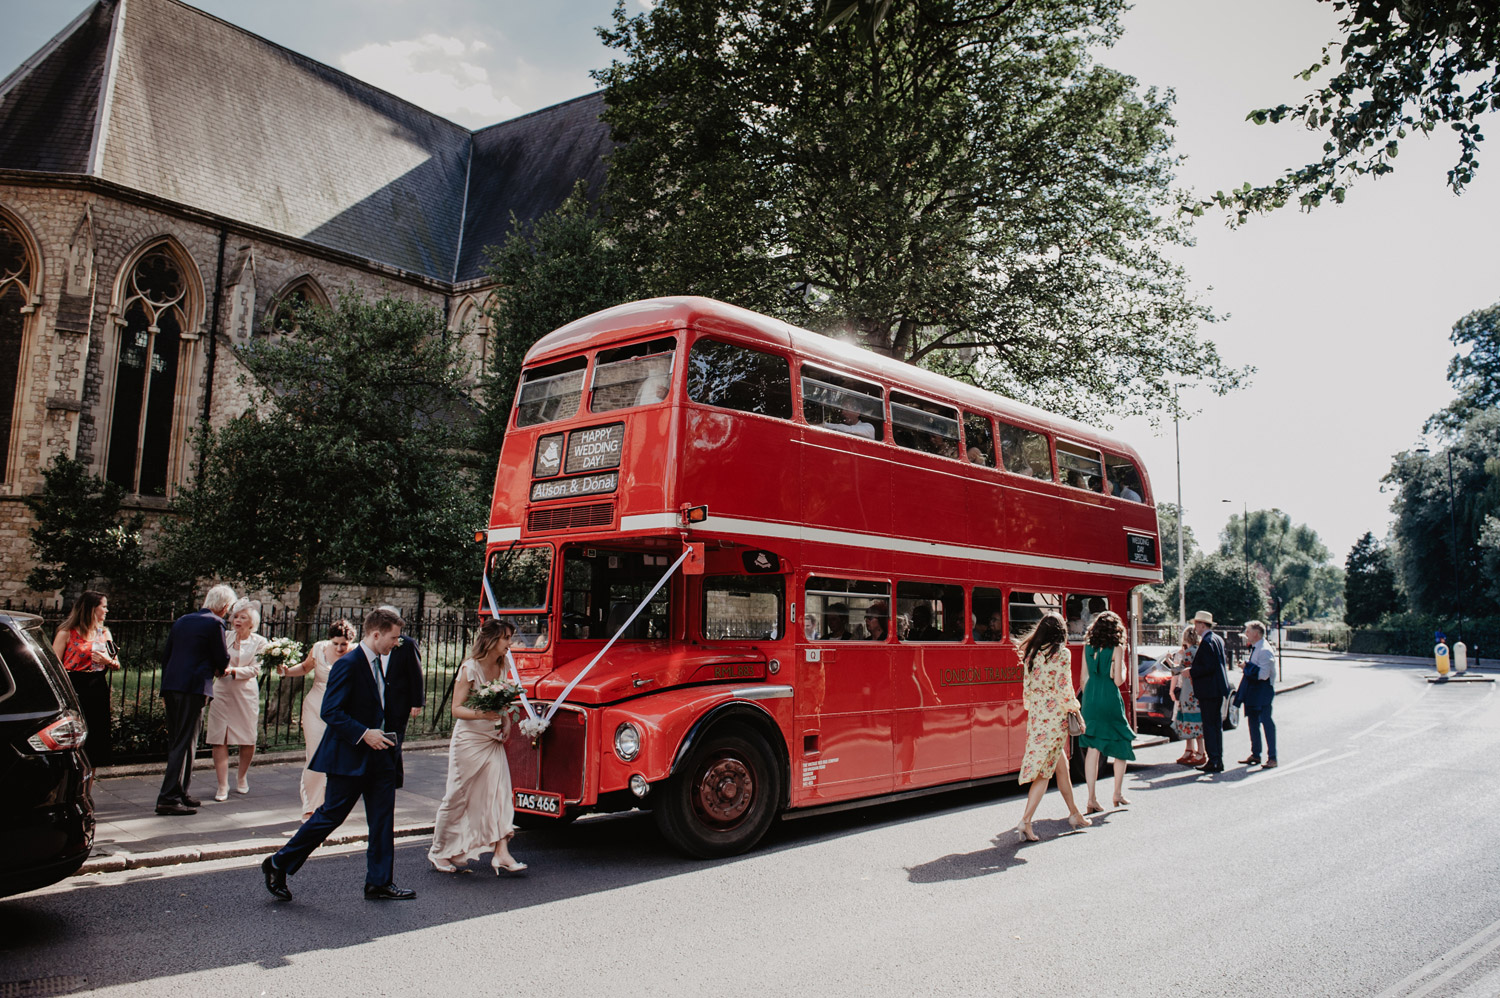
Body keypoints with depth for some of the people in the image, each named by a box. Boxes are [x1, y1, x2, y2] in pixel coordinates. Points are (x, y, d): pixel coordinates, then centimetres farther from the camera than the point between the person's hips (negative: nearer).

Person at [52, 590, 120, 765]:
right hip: (74, 692, -5)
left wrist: (108, 661, -6)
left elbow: (117, 665, 17)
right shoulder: (67, 633, -2)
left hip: (98, 691, 5)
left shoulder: (104, 633, 14)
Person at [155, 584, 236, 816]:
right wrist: (220, 669, 18)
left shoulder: (181, 621, 15)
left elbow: (165, 655, 18)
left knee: (175, 741, 15)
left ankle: (180, 791, 25)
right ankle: (169, 798, -6)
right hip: (195, 687, -8)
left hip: (171, 686, 8)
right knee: (185, 743, -4)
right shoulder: (214, 624, -8)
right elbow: (223, 660, -5)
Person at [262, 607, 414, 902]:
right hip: (349, 756, -8)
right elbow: (330, 712, -20)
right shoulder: (348, 664, -16)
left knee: (383, 819, 8)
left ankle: (380, 883, 16)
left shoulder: (378, 662, 11)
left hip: (378, 754, 9)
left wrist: (387, 736, 8)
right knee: (330, 815, 1)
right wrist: (364, 733, -24)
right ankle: (278, 865, 20)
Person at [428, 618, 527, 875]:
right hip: (468, 740, -6)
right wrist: (480, 714, -31)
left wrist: (506, 722, 3)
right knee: (457, 797, 4)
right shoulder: (470, 668, -12)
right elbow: (457, 709, -14)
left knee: (499, 793, -6)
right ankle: (438, 852, 21)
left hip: (493, 741, 6)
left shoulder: (501, 667, 9)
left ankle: (501, 853, -7)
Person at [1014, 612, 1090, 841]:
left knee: (1061, 765, 17)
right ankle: (1026, 821, 1)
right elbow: (1064, 689, -13)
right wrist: (1078, 714, -1)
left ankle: (1074, 814, 22)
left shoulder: (1031, 654, 9)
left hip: (1036, 714, 7)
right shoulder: (1061, 653, -9)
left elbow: (1027, 688, 11)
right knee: (1044, 770, -1)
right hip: (1055, 715, -7)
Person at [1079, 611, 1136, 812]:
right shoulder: (1116, 648, -8)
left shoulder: (1088, 647, 6)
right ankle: (1118, 794, 19)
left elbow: (1084, 677, 10)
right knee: (1122, 745, 14)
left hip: (1090, 698, 4)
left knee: (1093, 747, 4)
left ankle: (1092, 799, 3)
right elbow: (1118, 680, -9)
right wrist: (1123, 668, 11)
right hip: (1110, 699, -4)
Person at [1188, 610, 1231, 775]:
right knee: (1217, 726, 13)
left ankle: (1213, 762, -4)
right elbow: (1224, 660, 20)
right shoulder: (1218, 639, 13)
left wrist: (1191, 672, -11)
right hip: (1219, 689, 10)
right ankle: (1218, 761, 18)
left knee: (1209, 726, -5)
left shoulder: (1206, 642, -17)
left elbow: (1209, 667, -23)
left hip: (1209, 691, -10)